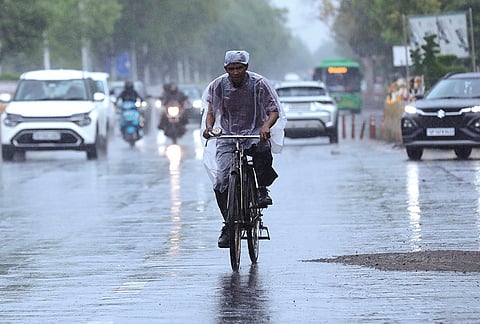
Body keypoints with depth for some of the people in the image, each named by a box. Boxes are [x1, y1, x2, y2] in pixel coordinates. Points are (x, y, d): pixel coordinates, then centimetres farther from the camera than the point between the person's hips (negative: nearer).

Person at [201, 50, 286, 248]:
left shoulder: (259, 84, -8)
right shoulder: (218, 86, -1)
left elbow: (274, 111, -10)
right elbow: (210, 111, 7)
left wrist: (266, 126, -31)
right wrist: (208, 126, -16)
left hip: (255, 133, -2)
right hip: (228, 137, 2)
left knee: (262, 147, -39)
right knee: (221, 182, -15)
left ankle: (262, 190, -16)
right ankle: (228, 225, -1)